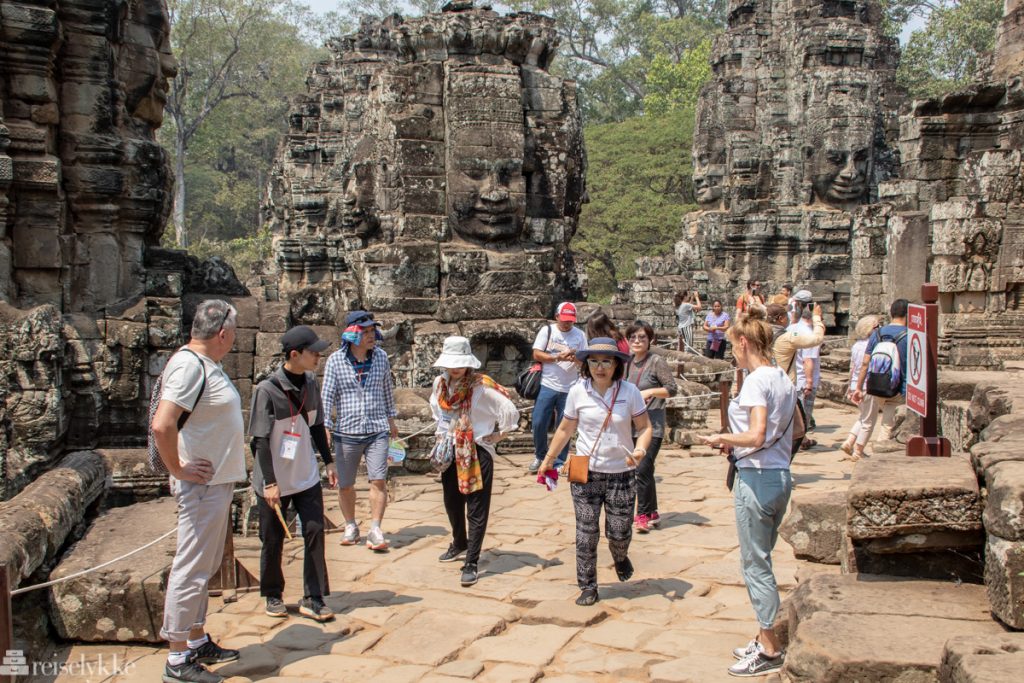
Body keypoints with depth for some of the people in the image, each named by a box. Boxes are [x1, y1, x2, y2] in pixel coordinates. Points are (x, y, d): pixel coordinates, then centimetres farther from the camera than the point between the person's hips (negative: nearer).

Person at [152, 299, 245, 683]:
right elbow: (162, 425, -30)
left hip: (218, 483, 10)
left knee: (204, 568, 18)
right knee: (191, 571, -3)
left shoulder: (207, 364, 12)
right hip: (202, 486, -10)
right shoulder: (189, 365, -19)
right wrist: (178, 470, -20)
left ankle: (198, 643, 31)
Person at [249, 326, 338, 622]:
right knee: (273, 540, 9)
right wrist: (270, 482, -19)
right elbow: (260, 440, -17)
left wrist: (328, 461, 11)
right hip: (274, 481, -5)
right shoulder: (267, 390, -19)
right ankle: (273, 595, 29)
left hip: (307, 477, 5)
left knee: (315, 532, 1)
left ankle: (313, 598, 10)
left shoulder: (310, 383, 0)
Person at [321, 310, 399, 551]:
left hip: (377, 430, 1)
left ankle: (375, 530, 0)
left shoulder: (380, 356, 2)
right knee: (345, 485, 10)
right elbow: (328, 396, -6)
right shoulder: (336, 360, -6)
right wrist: (325, 428, -12)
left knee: (379, 481, -8)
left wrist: (391, 419, 21)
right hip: (346, 432, -1)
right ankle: (351, 527, 29)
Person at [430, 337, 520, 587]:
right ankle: (459, 544, 45)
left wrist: (499, 434, -8)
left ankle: (471, 563, 2)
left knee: (476, 511, -3)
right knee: (452, 503, 21)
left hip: (477, 452, -6)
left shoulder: (482, 386, -18)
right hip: (450, 451, 7)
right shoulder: (440, 383, 2)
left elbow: (509, 411, -19)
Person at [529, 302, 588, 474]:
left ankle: (559, 462, 17)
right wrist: (558, 357, -16)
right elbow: (536, 355, -4)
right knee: (539, 423, -2)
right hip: (547, 386, -1)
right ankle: (540, 456, 20)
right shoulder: (547, 330, 2)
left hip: (569, 389, 1)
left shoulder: (580, 335, 6)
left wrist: (576, 359, -19)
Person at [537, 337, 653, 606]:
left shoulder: (629, 392, -8)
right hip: (585, 473, 0)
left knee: (619, 532, 6)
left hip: (621, 474, 0)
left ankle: (620, 557, 42)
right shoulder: (578, 392, -5)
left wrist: (640, 449, -21)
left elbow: (644, 427, -1)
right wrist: (548, 459, 11)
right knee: (586, 533, 2)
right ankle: (588, 588, 17)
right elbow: (565, 429, 7)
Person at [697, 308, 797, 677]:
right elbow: (797, 430, 17)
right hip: (781, 477, 9)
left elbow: (756, 436, -26)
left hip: (756, 478, -9)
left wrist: (721, 439, -8)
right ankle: (767, 639, 27)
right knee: (761, 560, 18)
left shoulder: (756, 380, -17)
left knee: (755, 563, 2)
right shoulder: (783, 379, 10)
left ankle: (769, 651, 10)